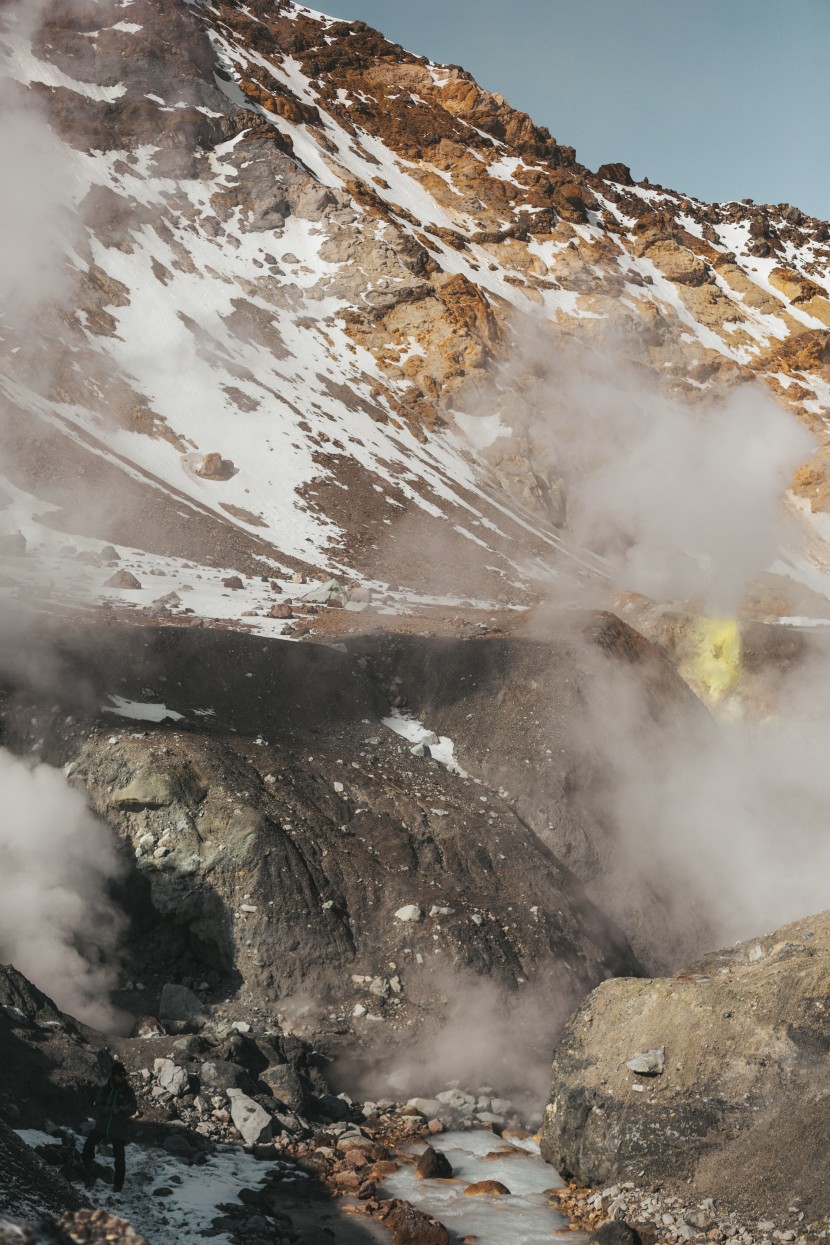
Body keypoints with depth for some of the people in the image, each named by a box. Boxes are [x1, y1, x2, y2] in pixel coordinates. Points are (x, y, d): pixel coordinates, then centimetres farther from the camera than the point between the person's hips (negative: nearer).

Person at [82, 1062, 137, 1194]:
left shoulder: (128, 1092, -5)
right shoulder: (104, 1090, -7)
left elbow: (133, 1108, -3)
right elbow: (98, 1108, -13)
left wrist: (126, 1109, -27)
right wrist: (112, 1110, -30)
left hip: (119, 1131, -1)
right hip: (101, 1127, 1)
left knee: (119, 1159, 5)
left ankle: (118, 1184, 18)